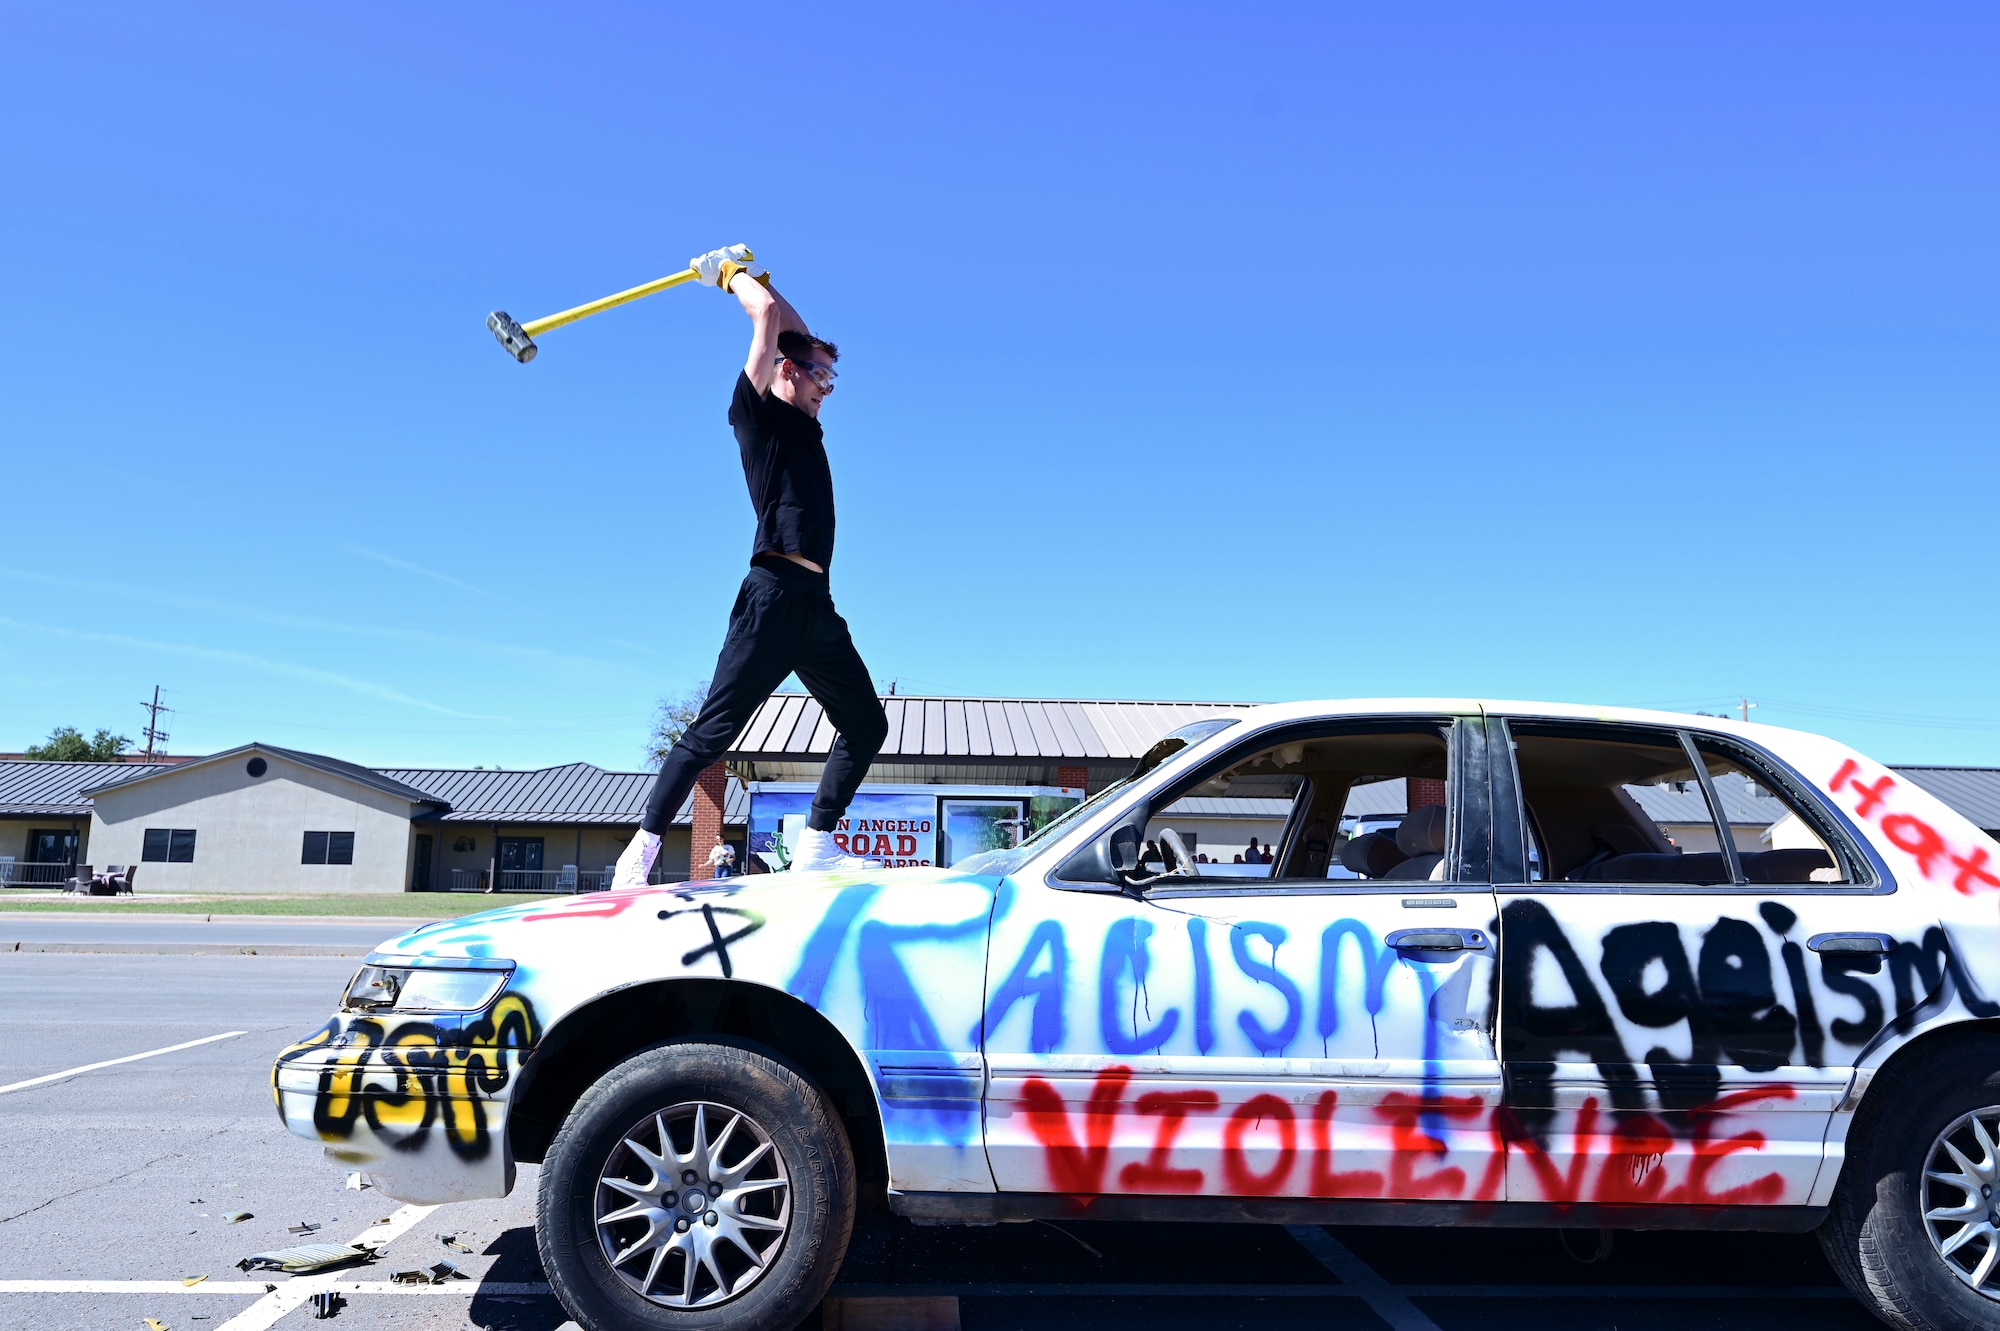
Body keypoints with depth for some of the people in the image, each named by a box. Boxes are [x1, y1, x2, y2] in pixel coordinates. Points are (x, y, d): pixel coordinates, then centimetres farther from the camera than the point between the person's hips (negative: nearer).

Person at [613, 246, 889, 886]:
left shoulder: (803, 425, 25)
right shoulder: (757, 411, 4)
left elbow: (799, 334, 36)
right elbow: (768, 317, -4)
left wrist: (747, 273, 36)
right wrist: (734, 275, 14)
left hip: (818, 604, 9)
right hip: (775, 592, -8)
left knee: (866, 724, 6)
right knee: (715, 727, -11)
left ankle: (816, 842, 7)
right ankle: (642, 849, -7)